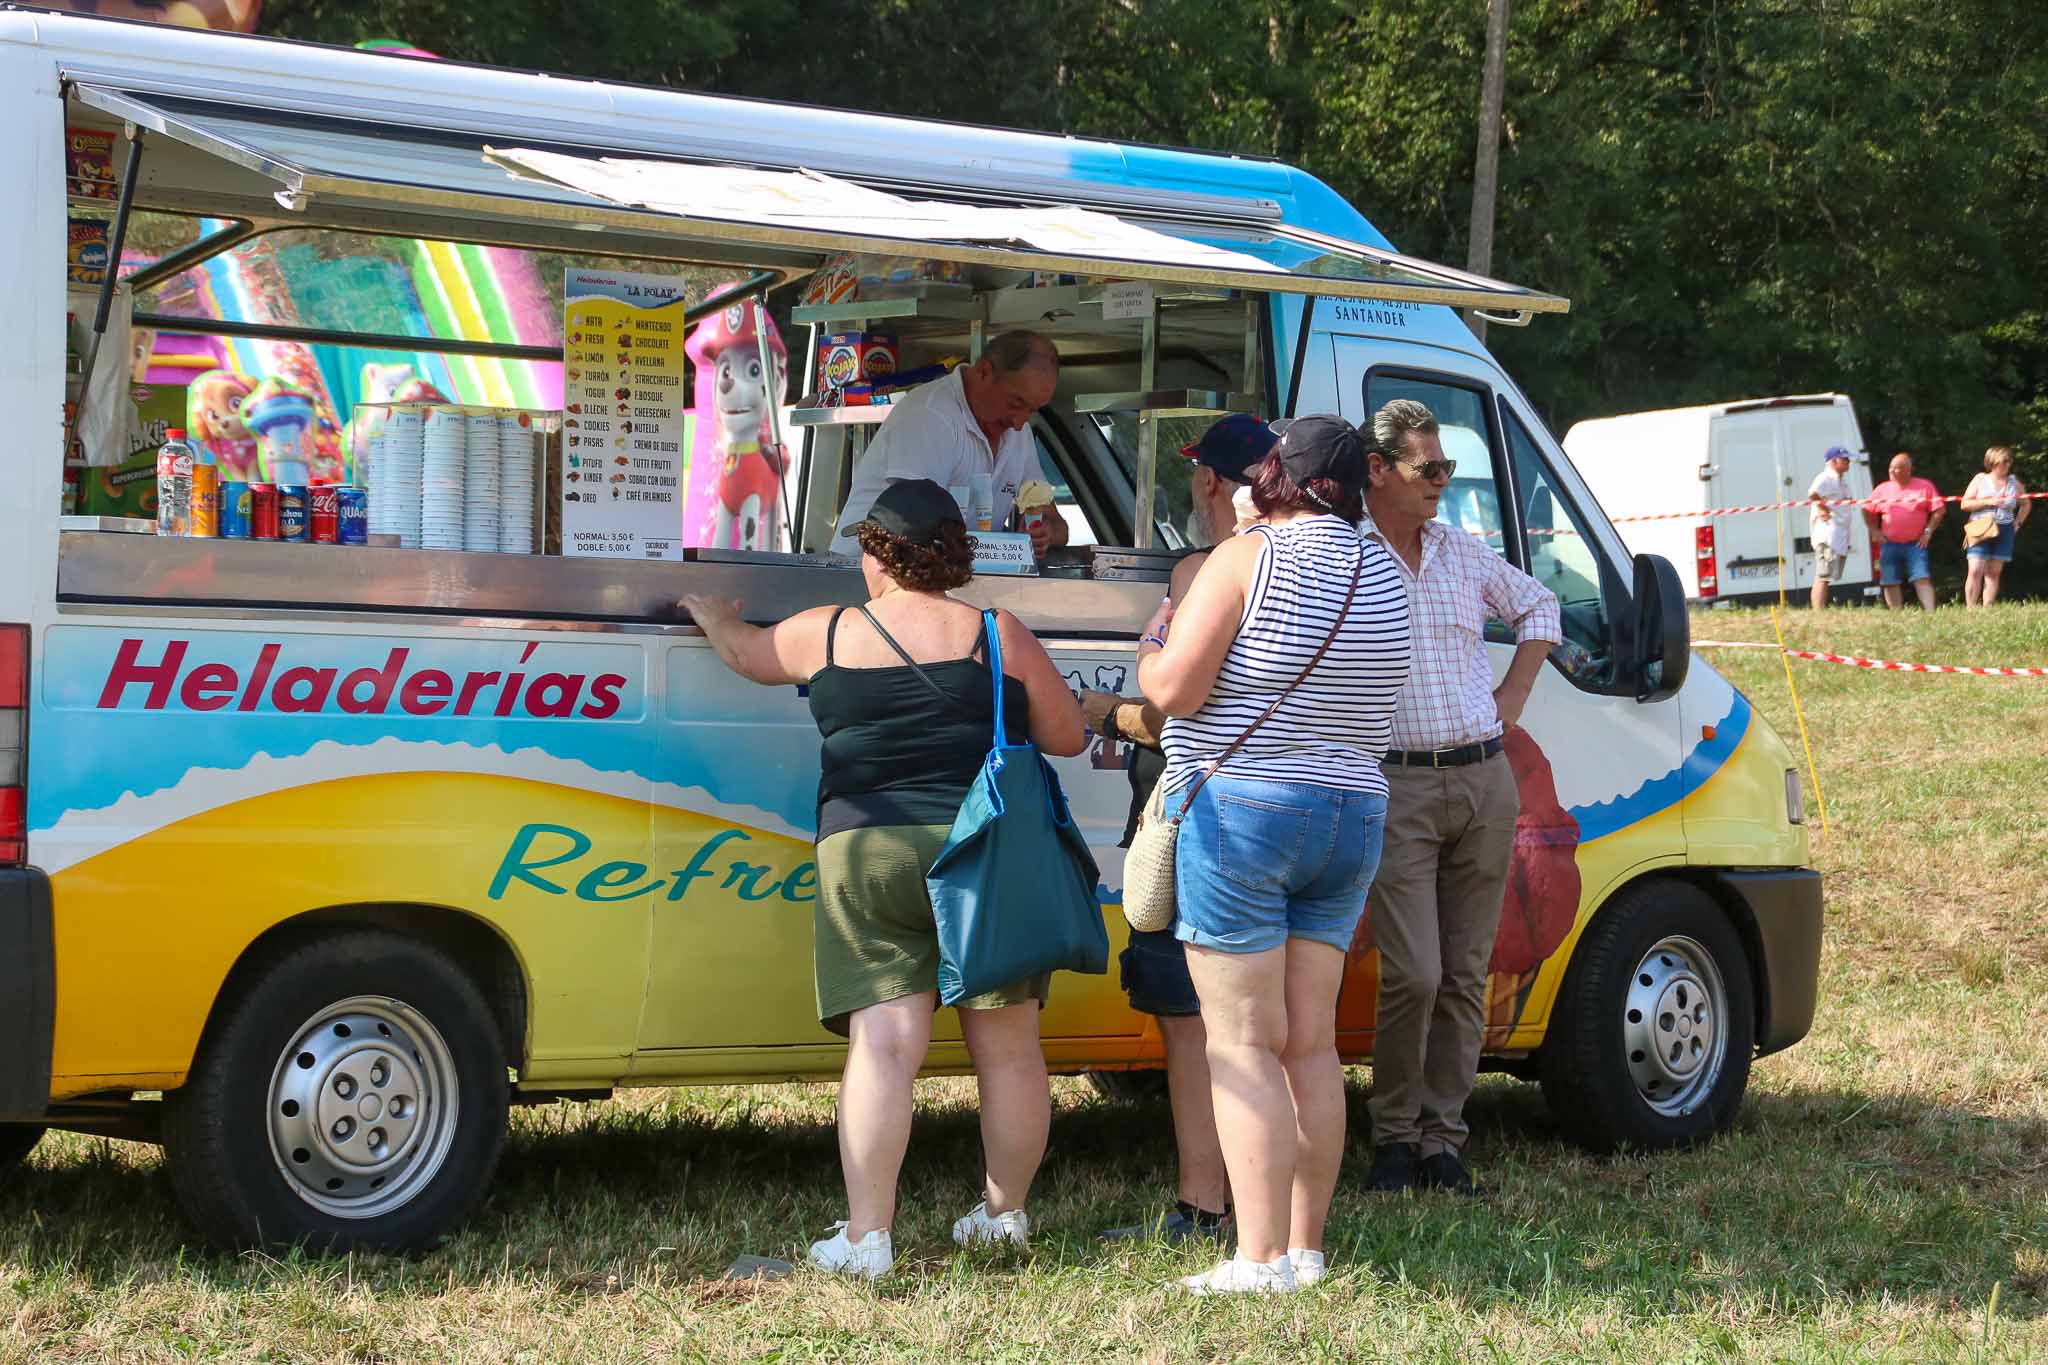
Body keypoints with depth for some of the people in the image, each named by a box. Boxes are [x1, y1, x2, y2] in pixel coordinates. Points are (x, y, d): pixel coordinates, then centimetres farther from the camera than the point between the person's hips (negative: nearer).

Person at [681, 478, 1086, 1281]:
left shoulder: (828, 634, 5)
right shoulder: (999, 636, 2)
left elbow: (744, 651, 24)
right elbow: (1068, 737, 8)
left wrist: (710, 614, 46)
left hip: (867, 854, 0)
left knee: (884, 1045, -6)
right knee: (1008, 1045, 12)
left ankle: (865, 1236, -12)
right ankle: (1005, 1212, 23)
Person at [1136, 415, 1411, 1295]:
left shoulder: (1247, 558, -11)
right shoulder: (1380, 576, 11)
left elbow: (1174, 689, -16)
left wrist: (1152, 644, 6)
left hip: (1240, 811, -7)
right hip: (1352, 817, 7)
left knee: (1243, 1044, -5)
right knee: (1311, 1042, 11)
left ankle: (1261, 1259, -8)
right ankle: (1306, 1249, 14)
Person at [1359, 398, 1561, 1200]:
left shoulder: (1464, 553, 14)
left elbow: (1538, 607, 30)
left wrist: (1514, 694, 19)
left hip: (1485, 780, 5)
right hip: (1397, 787, -5)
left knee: (1465, 976, 6)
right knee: (1413, 975, -12)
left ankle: (1442, 1138, 14)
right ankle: (1394, 1136, 6)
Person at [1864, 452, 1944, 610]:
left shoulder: (1924, 487, 3)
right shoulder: (1882, 489, 9)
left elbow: (1939, 510, 2)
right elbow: (1867, 510, 18)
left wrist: (1928, 531, -4)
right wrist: (1874, 531, 8)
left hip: (1916, 544, -3)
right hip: (1890, 544, 3)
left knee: (1922, 579, -13)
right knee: (1890, 583, 2)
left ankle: (1930, 612, -16)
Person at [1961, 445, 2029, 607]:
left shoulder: (2014, 483, 10)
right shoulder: (1980, 480, 4)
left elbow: (2026, 504, 26)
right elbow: (1965, 504, -1)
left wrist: (2018, 522, 11)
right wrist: (1987, 502, -12)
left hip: (2005, 531, 3)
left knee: (1994, 572, 0)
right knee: (1976, 571, -12)